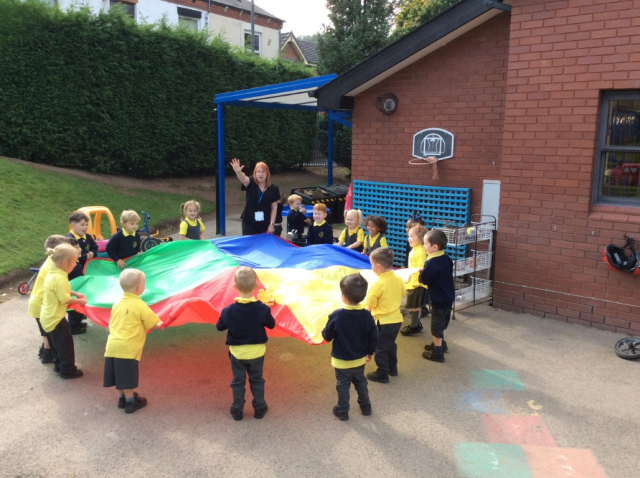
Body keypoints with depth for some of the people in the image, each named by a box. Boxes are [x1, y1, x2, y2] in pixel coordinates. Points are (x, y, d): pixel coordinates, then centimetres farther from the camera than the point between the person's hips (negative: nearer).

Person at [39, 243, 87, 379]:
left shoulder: (51, 274, 5)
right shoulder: (59, 278, -27)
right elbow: (65, 299, -26)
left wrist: (76, 294, 8)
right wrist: (79, 301, -11)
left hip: (48, 317, 10)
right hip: (55, 318, -10)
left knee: (57, 343, 23)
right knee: (65, 343, 2)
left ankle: (59, 365, 37)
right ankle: (67, 369, 12)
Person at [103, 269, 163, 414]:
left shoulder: (118, 304, 13)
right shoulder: (140, 305, -9)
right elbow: (153, 326, -5)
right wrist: (161, 324, 17)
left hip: (112, 345, 7)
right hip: (127, 348, -7)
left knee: (120, 376, 18)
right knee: (127, 378, 3)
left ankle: (122, 398, 32)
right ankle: (131, 402, 15)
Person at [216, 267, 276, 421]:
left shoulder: (229, 310, -20)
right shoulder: (262, 308, -21)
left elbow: (219, 327, -4)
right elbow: (271, 324, -4)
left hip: (237, 352, 0)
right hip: (257, 352, 0)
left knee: (238, 382, 17)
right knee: (257, 380, 19)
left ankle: (237, 410, 26)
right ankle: (259, 408, 29)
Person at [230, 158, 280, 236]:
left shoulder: (273, 189, -2)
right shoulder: (251, 184, -5)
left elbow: (274, 208, 0)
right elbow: (243, 178, -28)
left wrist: (272, 224, -5)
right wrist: (238, 171, -51)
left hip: (265, 225, 1)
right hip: (249, 224, -1)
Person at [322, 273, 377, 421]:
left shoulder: (336, 316, -26)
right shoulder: (367, 315, -16)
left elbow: (327, 336, -14)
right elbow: (373, 337, -6)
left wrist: (325, 332, 10)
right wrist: (370, 352, 11)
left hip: (341, 362, -3)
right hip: (360, 360, 3)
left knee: (343, 385, 15)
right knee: (361, 383, 24)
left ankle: (342, 411, 28)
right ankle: (366, 407, 38)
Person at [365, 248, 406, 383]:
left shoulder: (378, 284, -24)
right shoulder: (398, 279, -4)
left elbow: (370, 305, -17)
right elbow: (403, 293, 14)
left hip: (383, 322, -7)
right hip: (397, 319, 7)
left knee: (381, 348, 9)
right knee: (391, 344, 26)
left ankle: (382, 374, 19)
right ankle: (393, 368, 38)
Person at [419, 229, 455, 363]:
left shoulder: (431, 263, -26)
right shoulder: (446, 259, 1)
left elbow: (424, 280, -20)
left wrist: (422, 272, 0)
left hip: (439, 299, -9)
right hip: (448, 296, 9)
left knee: (436, 326, 3)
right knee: (441, 323, 26)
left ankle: (438, 353, 12)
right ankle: (441, 344, 42)